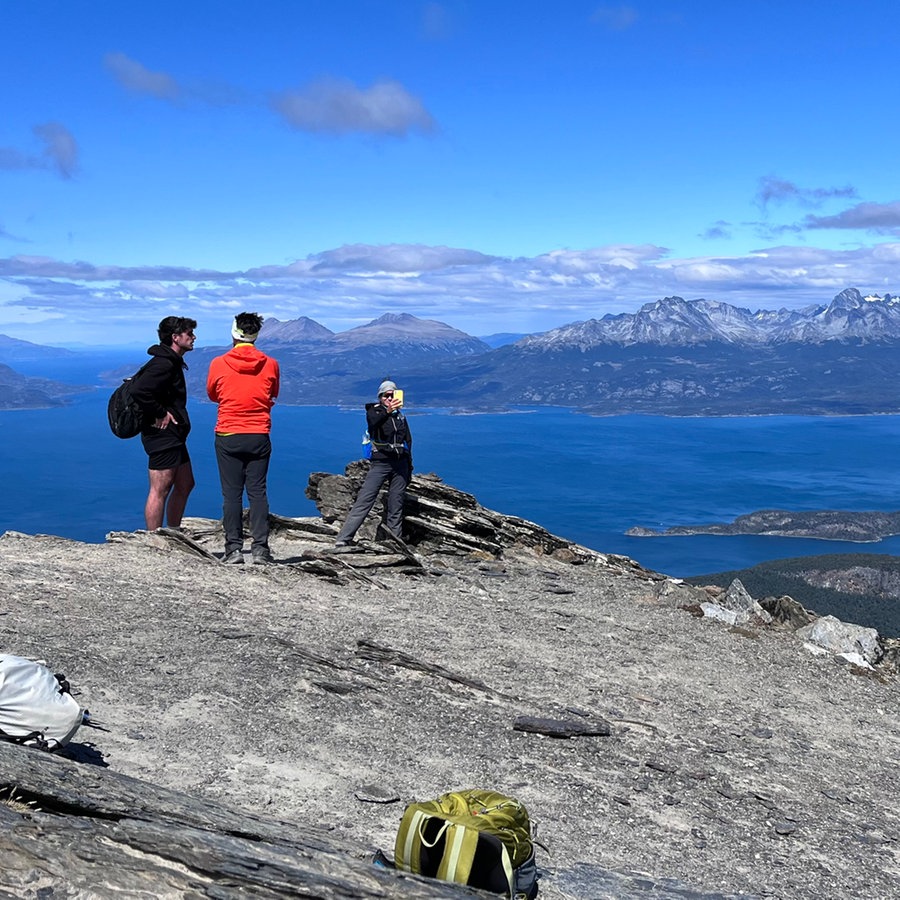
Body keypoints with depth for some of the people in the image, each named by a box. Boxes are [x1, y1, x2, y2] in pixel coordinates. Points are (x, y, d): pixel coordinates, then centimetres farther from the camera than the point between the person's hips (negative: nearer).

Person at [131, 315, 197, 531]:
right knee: (160, 490, -7)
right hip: (162, 435, -11)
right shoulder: (164, 364, -17)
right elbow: (138, 391, -29)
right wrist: (160, 413, -19)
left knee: (185, 485, 17)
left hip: (173, 437, 11)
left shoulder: (172, 363, 17)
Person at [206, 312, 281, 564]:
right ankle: (260, 548, 1)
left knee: (231, 494, 3)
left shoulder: (218, 364, -5)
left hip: (228, 437, -1)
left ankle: (234, 548, 2)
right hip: (259, 437, 1)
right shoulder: (270, 365, -2)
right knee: (258, 492, 5)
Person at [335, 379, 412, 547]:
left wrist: (408, 467, 14)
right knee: (364, 501, -14)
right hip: (380, 462, -4)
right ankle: (343, 539, -17)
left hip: (400, 464, 4)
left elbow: (408, 441, 20)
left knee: (396, 507, 4)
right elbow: (374, 422, -22)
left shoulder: (400, 416, 16)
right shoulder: (373, 410, 3)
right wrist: (387, 411, -42)